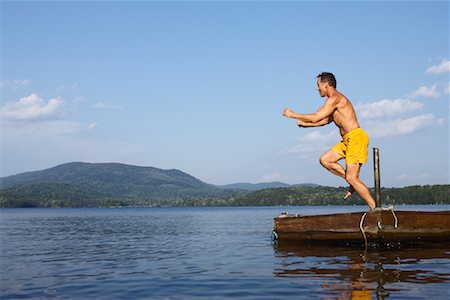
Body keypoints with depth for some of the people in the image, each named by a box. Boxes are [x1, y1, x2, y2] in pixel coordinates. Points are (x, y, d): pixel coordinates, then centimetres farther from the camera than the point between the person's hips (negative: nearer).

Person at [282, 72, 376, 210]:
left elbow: (316, 118, -16)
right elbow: (325, 120, 28)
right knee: (325, 160, 7)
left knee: (351, 177, -11)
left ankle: (374, 208, -4)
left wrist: (292, 115, -7)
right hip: (348, 140, 10)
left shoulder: (335, 98, -12)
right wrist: (304, 123, 23)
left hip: (356, 137, -10)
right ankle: (354, 183, 10)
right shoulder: (334, 101, 20)